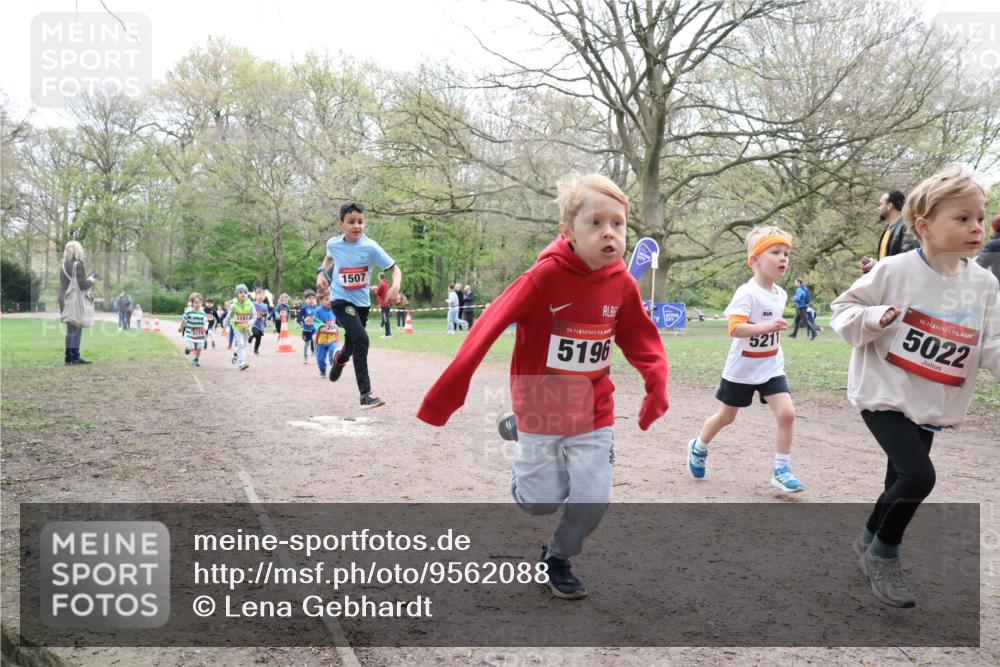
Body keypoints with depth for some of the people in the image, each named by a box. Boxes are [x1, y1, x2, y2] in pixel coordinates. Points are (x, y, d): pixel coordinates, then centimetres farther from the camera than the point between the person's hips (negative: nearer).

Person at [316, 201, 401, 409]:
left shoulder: (370, 247, -16)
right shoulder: (333, 243, -8)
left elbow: (395, 268, -15)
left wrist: (395, 285, -34)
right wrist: (321, 273, 1)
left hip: (362, 302, 2)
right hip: (341, 300, -2)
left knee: (353, 344, 17)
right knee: (361, 339, -22)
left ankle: (340, 357, 58)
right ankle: (365, 393, -17)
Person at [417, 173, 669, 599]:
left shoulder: (622, 283, -10)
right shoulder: (546, 275, -24)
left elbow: (639, 337, 6)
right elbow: (490, 326, -25)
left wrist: (656, 380, -12)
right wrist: (446, 394, -29)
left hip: (593, 412, 3)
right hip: (540, 407, -3)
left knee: (593, 500, -1)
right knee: (541, 501, 7)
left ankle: (557, 557, 29)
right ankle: (524, 463, 43)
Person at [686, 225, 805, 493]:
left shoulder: (781, 294, 3)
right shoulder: (747, 293, -21)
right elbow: (735, 328, -33)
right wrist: (765, 327, -43)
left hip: (772, 368, 5)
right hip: (742, 369, -5)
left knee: (787, 413, -11)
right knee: (726, 416, 11)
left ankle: (781, 471, 1)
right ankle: (698, 448, 39)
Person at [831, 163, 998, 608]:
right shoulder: (895, 271, -12)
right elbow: (843, 309, -4)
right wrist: (874, 317, -24)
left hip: (931, 405, 6)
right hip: (885, 393, -5)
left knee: (901, 482, 16)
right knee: (918, 476, -19)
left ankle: (870, 540, 42)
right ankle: (883, 555, 4)